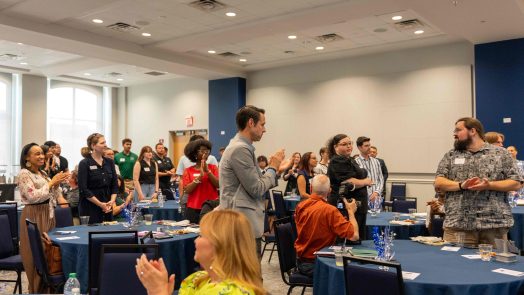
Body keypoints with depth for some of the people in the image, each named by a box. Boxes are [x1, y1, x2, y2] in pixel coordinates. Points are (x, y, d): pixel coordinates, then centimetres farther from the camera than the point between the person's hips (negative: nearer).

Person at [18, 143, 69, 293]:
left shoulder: (42, 173, 13)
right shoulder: (24, 174, -11)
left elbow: (51, 192, 16)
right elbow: (33, 197, -21)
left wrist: (57, 183, -3)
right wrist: (51, 182, -18)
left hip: (48, 215, 8)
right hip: (34, 217, -8)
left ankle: (46, 287, 23)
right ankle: (36, 289, 12)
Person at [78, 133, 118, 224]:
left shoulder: (109, 162, 8)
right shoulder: (84, 164, -6)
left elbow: (114, 185, 9)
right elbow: (83, 189, -11)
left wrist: (112, 201, -6)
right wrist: (100, 204, -13)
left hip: (107, 208, 5)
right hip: (90, 208, -5)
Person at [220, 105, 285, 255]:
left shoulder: (241, 147, 15)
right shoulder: (240, 149, -16)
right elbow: (256, 189, -16)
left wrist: (274, 168, 9)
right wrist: (273, 167, -4)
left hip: (246, 222, 10)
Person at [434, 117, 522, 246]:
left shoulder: (500, 153, 7)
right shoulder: (450, 156, 11)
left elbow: (516, 183, 3)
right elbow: (439, 183, 4)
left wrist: (489, 185, -13)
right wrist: (461, 185, -14)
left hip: (494, 223, -1)